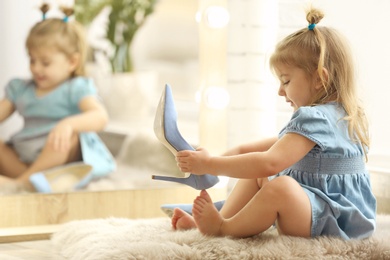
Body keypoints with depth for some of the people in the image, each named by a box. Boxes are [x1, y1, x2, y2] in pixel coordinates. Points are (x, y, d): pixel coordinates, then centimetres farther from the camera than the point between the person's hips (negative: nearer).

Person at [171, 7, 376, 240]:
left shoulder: (315, 118, -19)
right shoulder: (333, 115, 16)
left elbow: (269, 163, -30)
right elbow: (283, 144, 30)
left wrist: (209, 164, -24)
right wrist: (242, 150, 15)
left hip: (336, 222, -12)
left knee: (280, 187, -38)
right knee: (257, 176, 22)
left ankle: (222, 228, -16)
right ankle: (210, 221, 8)